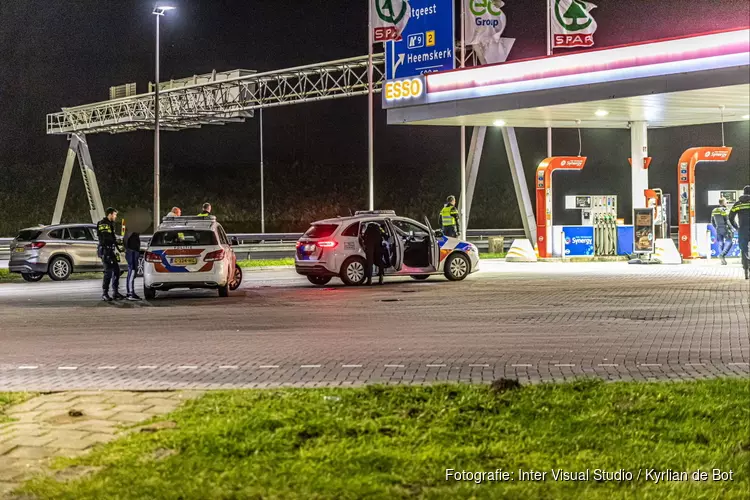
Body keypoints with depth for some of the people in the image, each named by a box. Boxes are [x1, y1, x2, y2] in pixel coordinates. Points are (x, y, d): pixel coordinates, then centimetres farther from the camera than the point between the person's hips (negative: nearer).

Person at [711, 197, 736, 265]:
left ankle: (723, 260, 7)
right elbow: (727, 221, -16)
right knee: (728, 243, 0)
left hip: (718, 229, 6)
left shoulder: (714, 211, 8)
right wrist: (732, 228, -7)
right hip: (725, 229, -6)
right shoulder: (724, 210, -13)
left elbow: (712, 221, 12)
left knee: (721, 244, 9)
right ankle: (722, 254, -20)